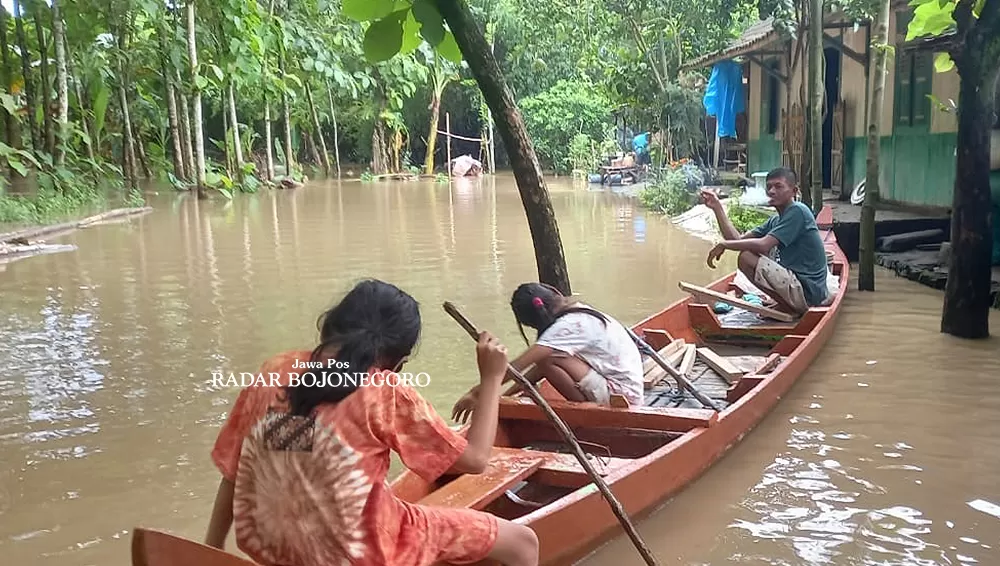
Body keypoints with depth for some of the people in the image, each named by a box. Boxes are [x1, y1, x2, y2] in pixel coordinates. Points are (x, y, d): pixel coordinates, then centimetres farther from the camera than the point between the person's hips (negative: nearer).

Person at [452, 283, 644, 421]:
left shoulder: (568, 326, -20)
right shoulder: (577, 312, 8)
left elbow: (518, 365, -24)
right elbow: (539, 368, 9)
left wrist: (477, 392, -21)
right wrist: (506, 395, 4)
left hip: (621, 395, -9)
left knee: (548, 359, -19)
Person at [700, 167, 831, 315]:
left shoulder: (798, 211, -12)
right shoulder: (776, 221, 14)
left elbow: (763, 245, -22)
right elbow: (738, 240, 7)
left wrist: (724, 244, -13)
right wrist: (717, 207, 4)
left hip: (806, 291, -10)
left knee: (747, 258, -17)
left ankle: (789, 309, -7)